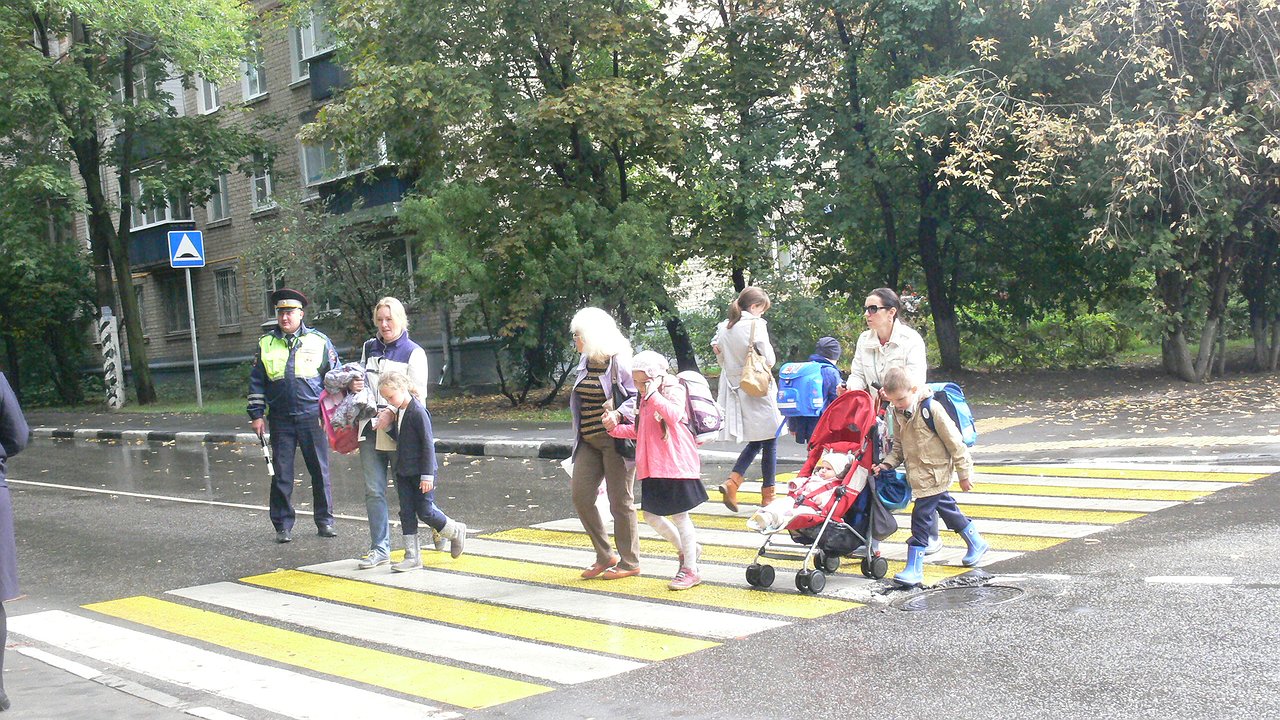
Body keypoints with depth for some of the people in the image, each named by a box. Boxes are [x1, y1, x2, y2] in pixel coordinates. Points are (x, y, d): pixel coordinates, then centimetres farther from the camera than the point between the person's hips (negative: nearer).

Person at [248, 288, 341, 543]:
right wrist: (256, 415, 5)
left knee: (320, 471, 5)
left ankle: (324, 521, 16)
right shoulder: (265, 344, 8)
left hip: (313, 417, -1)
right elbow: (256, 382, 11)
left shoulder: (319, 341, 3)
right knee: (281, 474, 4)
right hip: (280, 420, 1)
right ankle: (283, 525, 13)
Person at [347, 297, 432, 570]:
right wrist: (354, 386, 3)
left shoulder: (414, 352, -4)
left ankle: (436, 524, 30)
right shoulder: (369, 348, 14)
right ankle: (379, 548, 7)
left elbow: (418, 394, -9)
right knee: (374, 491, 1)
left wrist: (392, 413, -23)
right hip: (370, 429, 5)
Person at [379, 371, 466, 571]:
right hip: (403, 472, 9)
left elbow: (428, 444, -18)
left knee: (425, 511, -2)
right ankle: (412, 557, 10)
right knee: (406, 513, 6)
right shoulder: (399, 411, 9)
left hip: (420, 472, -9)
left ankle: (456, 532, 22)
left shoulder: (418, 412, -18)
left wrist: (427, 475, -19)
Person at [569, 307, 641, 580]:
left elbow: (638, 395, -15)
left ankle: (630, 562, 14)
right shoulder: (585, 362, 12)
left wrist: (618, 414, -31)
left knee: (620, 500, 1)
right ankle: (604, 555, 14)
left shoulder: (619, 361, -11)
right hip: (589, 441, 8)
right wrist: (579, 438, 20)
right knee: (580, 495, 0)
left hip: (616, 439, -8)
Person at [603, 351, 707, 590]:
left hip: (675, 464, -8)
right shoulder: (645, 399, 16)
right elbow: (638, 430, 22)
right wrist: (615, 428, 7)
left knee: (679, 515, -2)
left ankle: (690, 569, 8)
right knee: (651, 516, 10)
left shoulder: (673, 390, -8)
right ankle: (685, 549, 31)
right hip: (652, 467, 8)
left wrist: (653, 394, -27)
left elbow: (673, 415, -28)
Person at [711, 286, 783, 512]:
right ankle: (767, 495, 10)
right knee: (769, 442, 6)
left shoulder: (723, 327, 7)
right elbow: (769, 359, -12)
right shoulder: (756, 324, -13)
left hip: (735, 389, 7)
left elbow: (722, 360, 14)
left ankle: (732, 481, -2)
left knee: (755, 442, 17)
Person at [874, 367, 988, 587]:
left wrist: (964, 472, -10)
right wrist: (888, 463, -4)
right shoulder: (899, 414, 3)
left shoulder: (931, 410, -20)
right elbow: (899, 445, 13)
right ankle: (976, 543, 41)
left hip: (934, 474, -8)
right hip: (918, 475, 8)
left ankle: (914, 569, -6)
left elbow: (954, 442, -14)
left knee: (921, 516, -10)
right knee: (946, 507, 21)